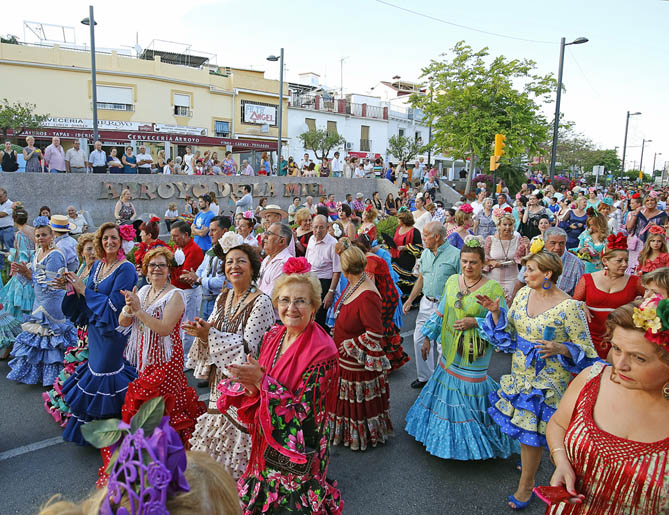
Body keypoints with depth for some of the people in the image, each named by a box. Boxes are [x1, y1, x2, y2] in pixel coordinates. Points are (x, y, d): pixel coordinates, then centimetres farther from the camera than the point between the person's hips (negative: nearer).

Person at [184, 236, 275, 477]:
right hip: (222, 380, 7)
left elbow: (248, 346, -23)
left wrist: (210, 334, -25)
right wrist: (202, 329, -13)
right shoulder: (223, 297, 5)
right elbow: (211, 332, 10)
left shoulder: (260, 302, -18)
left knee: (238, 429, 3)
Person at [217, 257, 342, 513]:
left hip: (298, 451, -5)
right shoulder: (272, 336, -4)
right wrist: (250, 385, -18)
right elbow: (259, 386, 5)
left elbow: (304, 410, -23)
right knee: (266, 491, 23)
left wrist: (261, 381, -27)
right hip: (266, 441, 6)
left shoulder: (322, 351, -23)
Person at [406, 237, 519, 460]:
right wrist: (428, 337, 11)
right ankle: (448, 434, 41)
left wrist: (475, 322, -22)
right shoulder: (452, 281, 1)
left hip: (474, 354, -5)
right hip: (450, 351, 5)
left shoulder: (493, 288, -14)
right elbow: (440, 313, 11)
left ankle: (471, 442, 27)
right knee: (448, 383, 18)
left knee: (470, 392, 4)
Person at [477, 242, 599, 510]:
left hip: (548, 379, -6)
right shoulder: (524, 294, -1)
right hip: (520, 372, 6)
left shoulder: (569, 307, -19)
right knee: (524, 425, 19)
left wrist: (559, 349, -30)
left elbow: (584, 349, -13)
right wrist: (496, 311, -10)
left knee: (530, 430, 5)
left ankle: (526, 485, 26)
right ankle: (533, 457, 48)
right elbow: (507, 330, 6)